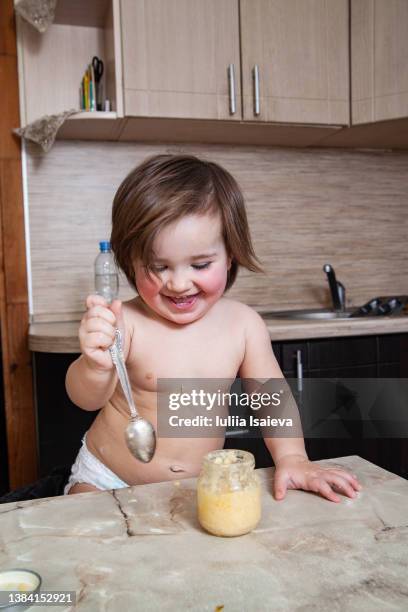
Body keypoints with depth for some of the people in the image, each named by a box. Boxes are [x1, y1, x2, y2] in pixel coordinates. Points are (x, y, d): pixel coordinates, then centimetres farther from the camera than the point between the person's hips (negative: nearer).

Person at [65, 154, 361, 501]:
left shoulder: (243, 324, -9)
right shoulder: (126, 323, -18)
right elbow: (88, 400, -24)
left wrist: (292, 457, -16)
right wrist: (96, 366, -46)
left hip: (201, 484, 4)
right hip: (107, 480, -4)